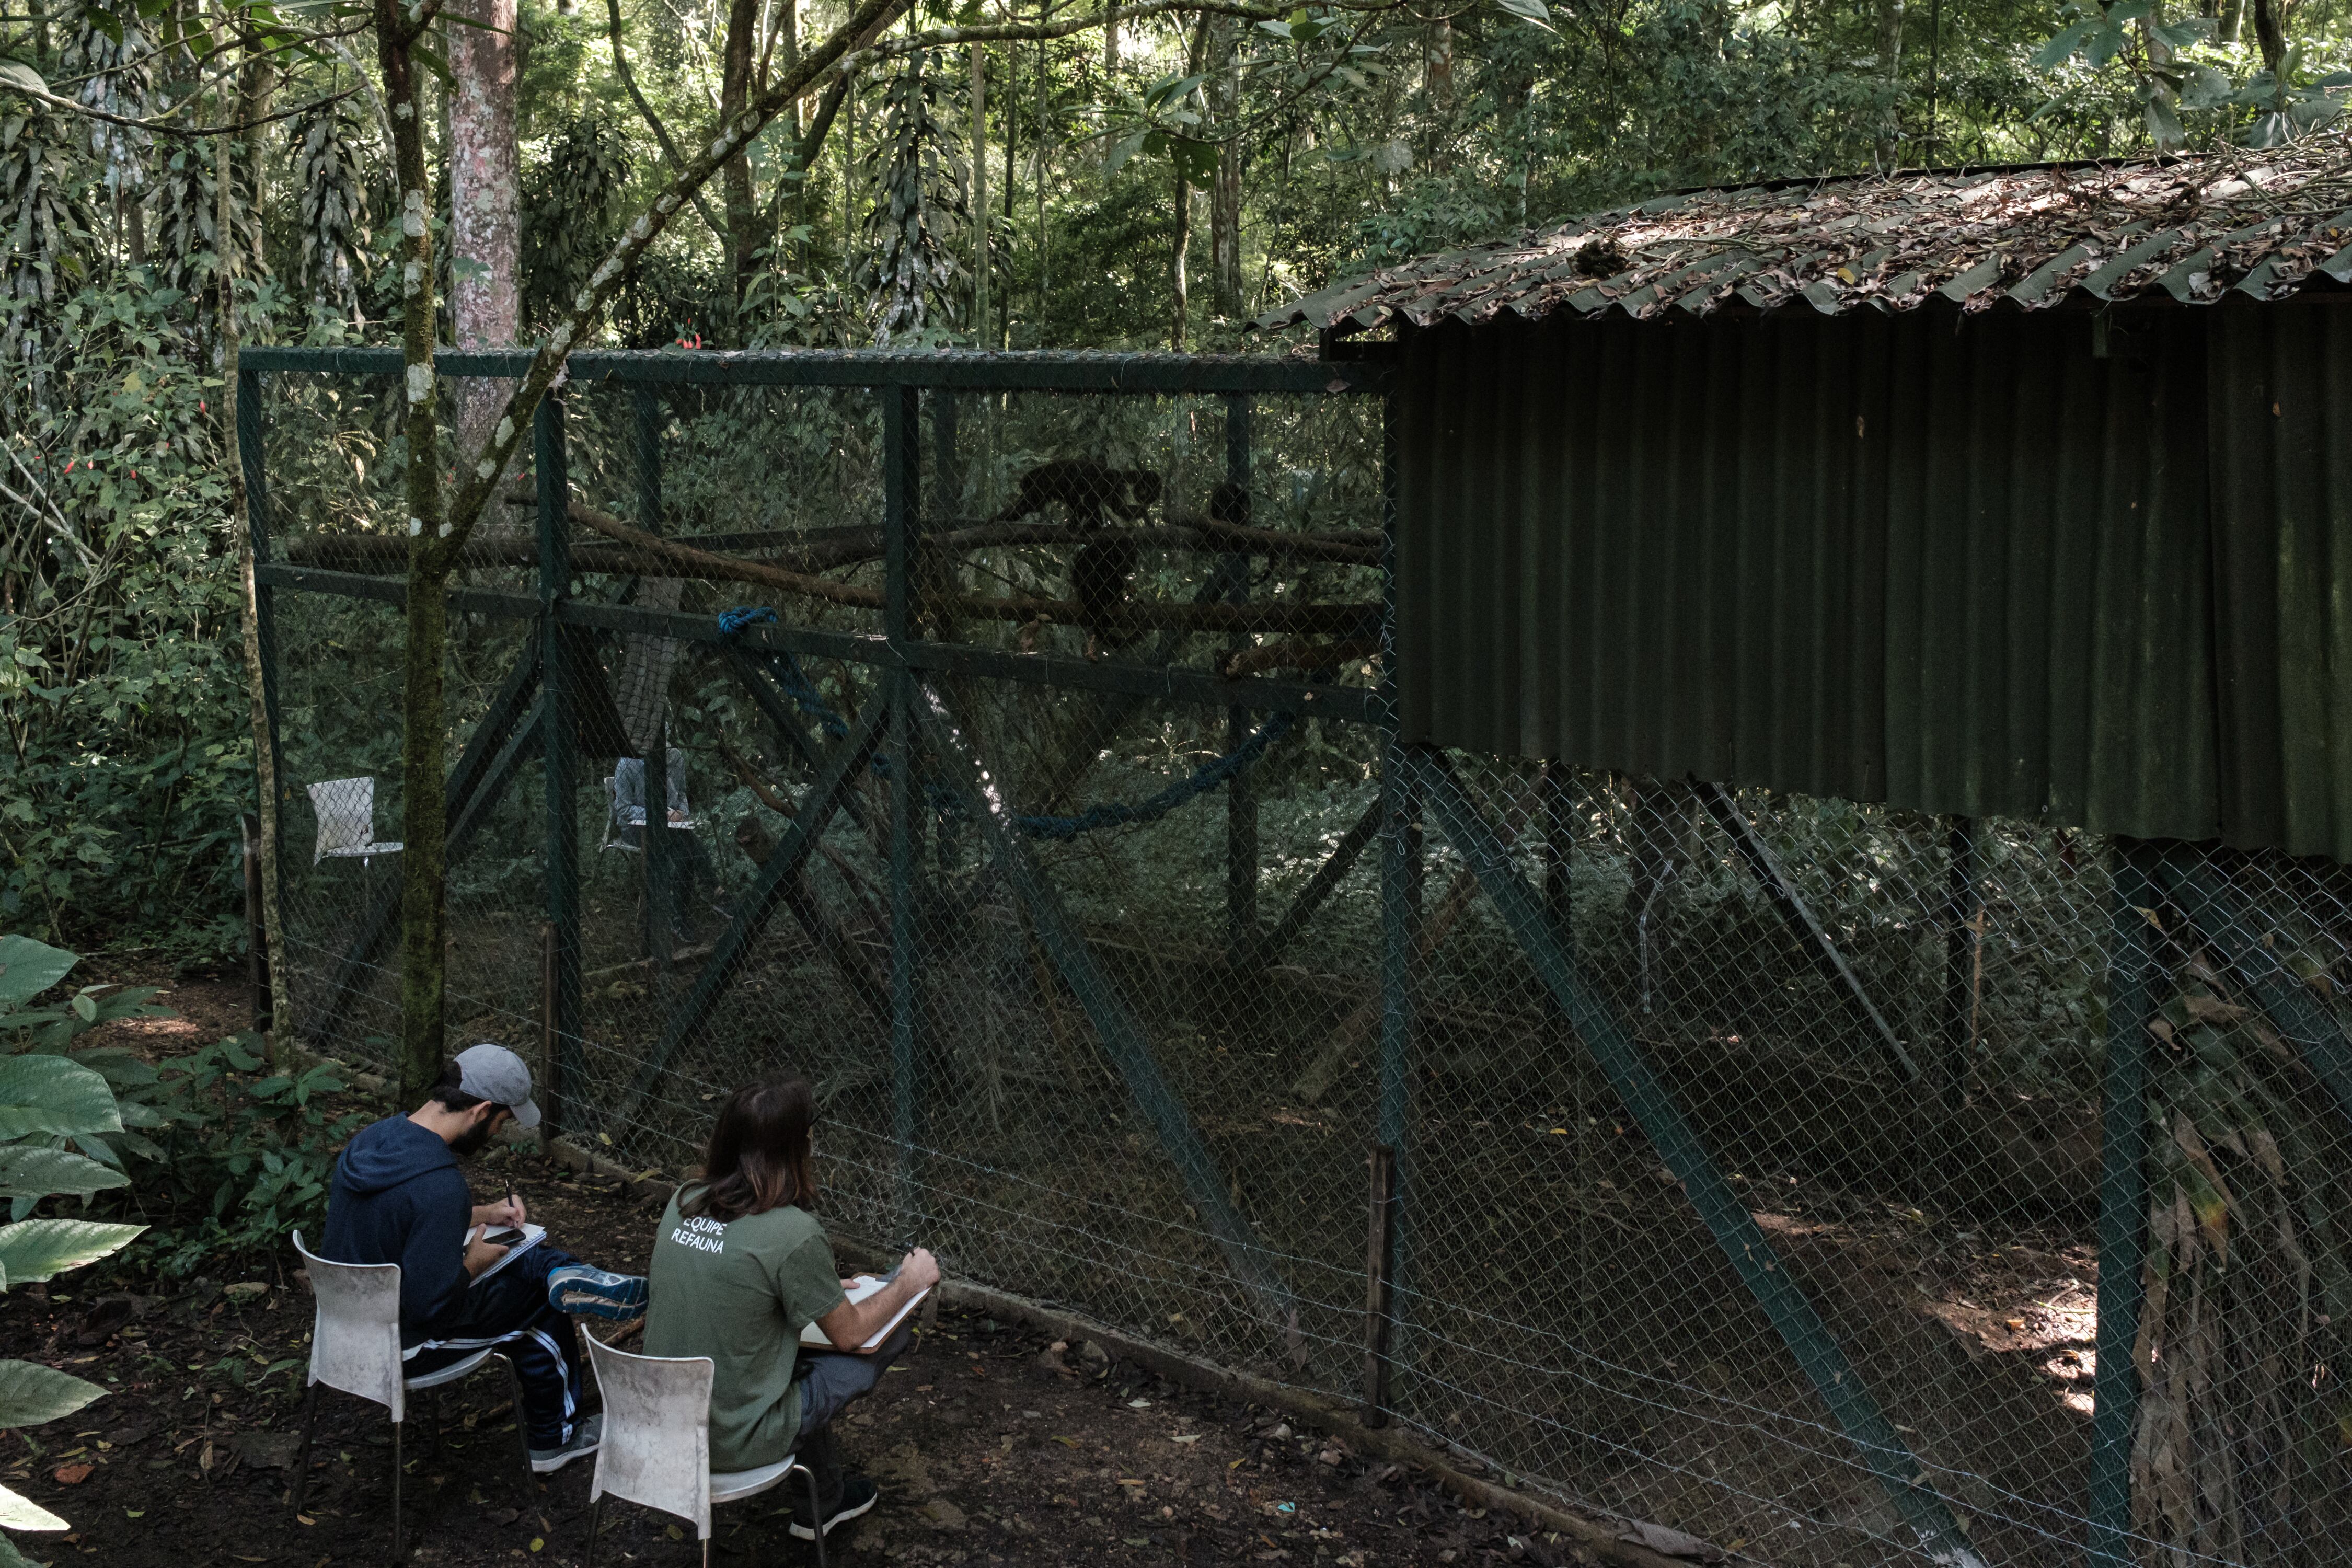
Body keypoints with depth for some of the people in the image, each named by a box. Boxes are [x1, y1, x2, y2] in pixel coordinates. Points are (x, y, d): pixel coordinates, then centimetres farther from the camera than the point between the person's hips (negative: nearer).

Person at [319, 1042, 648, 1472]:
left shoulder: (376, 1136, -6)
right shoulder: (441, 1186, -34)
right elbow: (432, 1306, -31)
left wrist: (482, 1215, 8)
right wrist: (474, 1264, -12)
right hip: (400, 1348, -8)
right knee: (545, 1310, 13)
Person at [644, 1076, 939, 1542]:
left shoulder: (684, 1201, -2)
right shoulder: (793, 1232, -22)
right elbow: (850, 1335, -7)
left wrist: (823, 1290, 23)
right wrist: (911, 1283, 10)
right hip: (735, 1441, -7)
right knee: (891, 1336, 9)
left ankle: (822, 1503, 46)